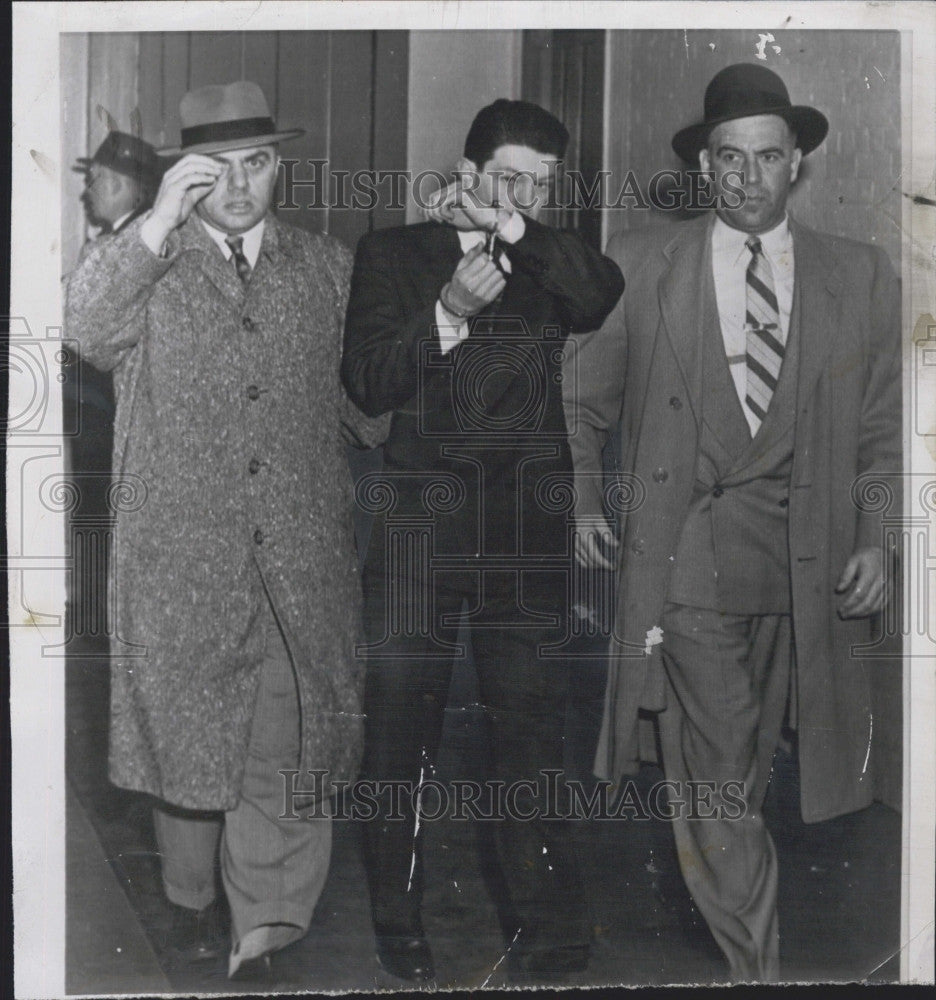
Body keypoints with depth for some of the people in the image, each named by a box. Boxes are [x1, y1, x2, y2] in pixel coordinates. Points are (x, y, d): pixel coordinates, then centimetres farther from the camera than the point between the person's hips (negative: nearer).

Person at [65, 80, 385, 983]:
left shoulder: (326, 265, 12)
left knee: (286, 751, 0)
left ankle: (261, 940, 11)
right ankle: (191, 902, 34)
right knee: (185, 740, 12)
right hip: (179, 559, -1)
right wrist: (159, 221, -22)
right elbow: (85, 330, -18)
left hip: (301, 560, 1)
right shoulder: (146, 267, 2)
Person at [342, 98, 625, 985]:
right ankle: (397, 925, 18)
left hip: (526, 523, 1)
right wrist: (451, 306, -14)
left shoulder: (550, 260, 12)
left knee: (534, 726, 2)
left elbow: (606, 299, -10)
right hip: (418, 519, -1)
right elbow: (368, 384, -2)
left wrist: (510, 228, -13)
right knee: (400, 728, 3)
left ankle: (549, 930, 12)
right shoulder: (393, 253, 9)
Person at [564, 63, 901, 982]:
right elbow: (584, 406, 12)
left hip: (809, 567, 2)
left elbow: (883, 432, 10)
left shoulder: (860, 276, 7)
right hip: (686, 561, -2)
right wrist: (582, 503, 3)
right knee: (717, 782, -5)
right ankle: (757, 970, 7)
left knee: (742, 773, 14)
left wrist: (879, 540, -2)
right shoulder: (638, 265, 4)